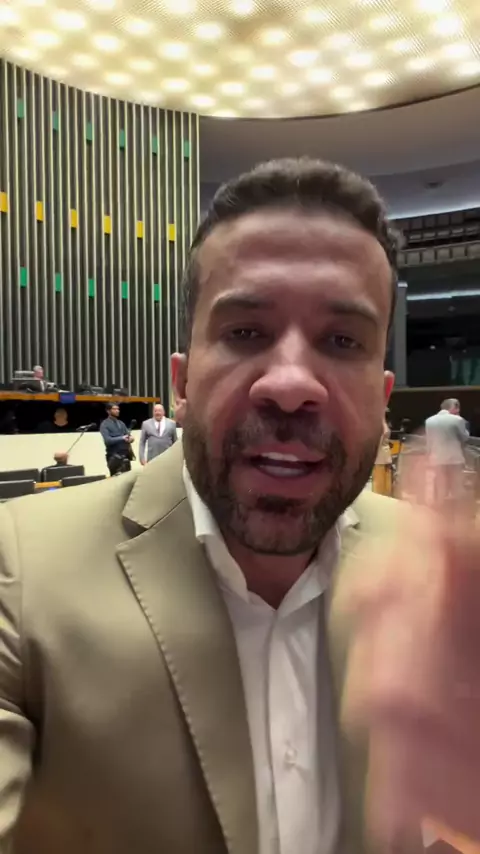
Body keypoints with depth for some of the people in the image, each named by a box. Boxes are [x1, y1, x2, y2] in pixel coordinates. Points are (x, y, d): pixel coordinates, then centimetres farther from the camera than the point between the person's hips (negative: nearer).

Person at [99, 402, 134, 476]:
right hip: (114, 456, -6)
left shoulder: (121, 423, 17)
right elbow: (107, 440, -15)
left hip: (125, 454, 6)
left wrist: (130, 438, -13)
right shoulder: (105, 424, -3)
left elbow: (127, 435, 11)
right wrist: (122, 438, -22)